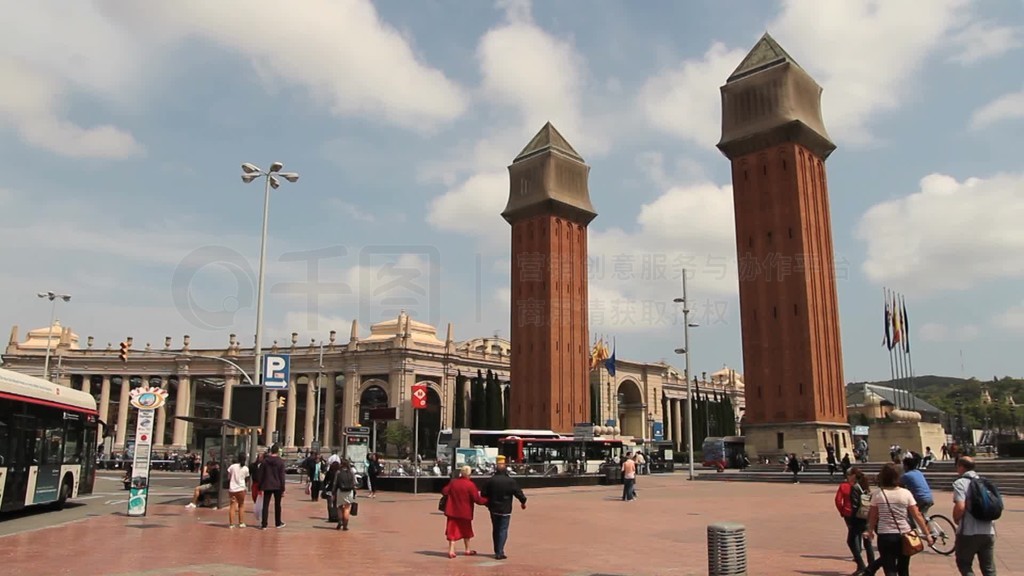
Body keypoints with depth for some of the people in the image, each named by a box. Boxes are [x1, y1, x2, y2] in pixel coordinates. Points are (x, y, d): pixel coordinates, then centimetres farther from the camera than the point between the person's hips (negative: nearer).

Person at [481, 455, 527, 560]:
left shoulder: (490, 480, -3)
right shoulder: (510, 481, -11)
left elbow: (483, 494, 0)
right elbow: (518, 492, -7)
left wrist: (488, 503, 16)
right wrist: (523, 502, 10)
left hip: (493, 509, 3)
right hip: (505, 510, -3)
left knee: (495, 530, 16)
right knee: (503, 530, 1)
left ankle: (497, 551, 23)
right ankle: (499, 552, -6)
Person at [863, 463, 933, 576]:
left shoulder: (877, 494, -5)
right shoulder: (906, 493, -4)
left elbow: (873, 516, 2)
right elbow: (917, 515, -3)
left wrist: (870, 531, 18)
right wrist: (927, 533, 7)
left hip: (885, 536, -2)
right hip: (904, 535, 2)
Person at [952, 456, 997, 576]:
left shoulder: (960, 483, -10)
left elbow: (960, 507, -21)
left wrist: (956, 519, -2)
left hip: (968, 532, -6)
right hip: (989, 531, 6)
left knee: (963, 563, 12)